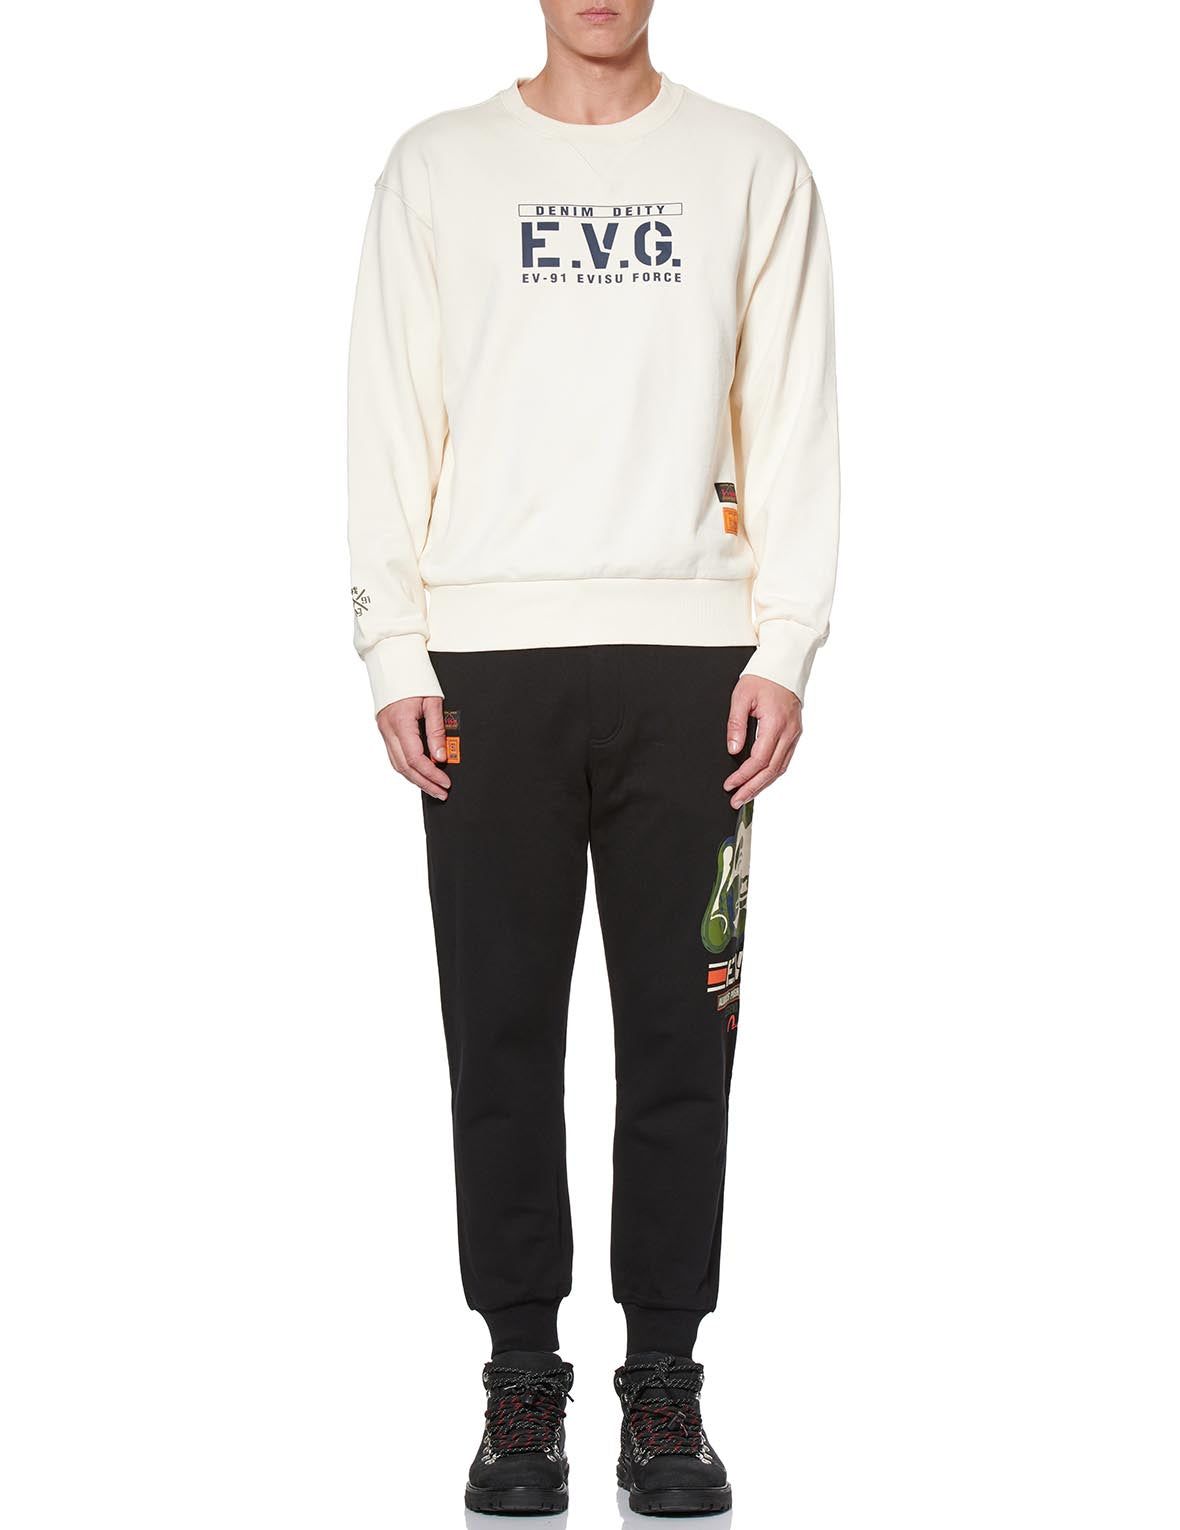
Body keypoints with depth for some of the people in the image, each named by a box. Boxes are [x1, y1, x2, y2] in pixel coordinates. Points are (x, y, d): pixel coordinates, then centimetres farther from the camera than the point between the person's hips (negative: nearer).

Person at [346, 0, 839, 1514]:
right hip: (489, 660, 0)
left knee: (681, 1029, 1)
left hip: (688, 657, 0)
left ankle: (665, 1377, 11)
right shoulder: (439, 167, 11)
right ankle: (520, 1375, 12)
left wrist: (784, 648, -3)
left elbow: (793, 422, 6)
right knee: (503, 1029, 2)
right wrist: (397, 655, -1)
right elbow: (392, 420, 7)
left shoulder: (751, 166, 10)